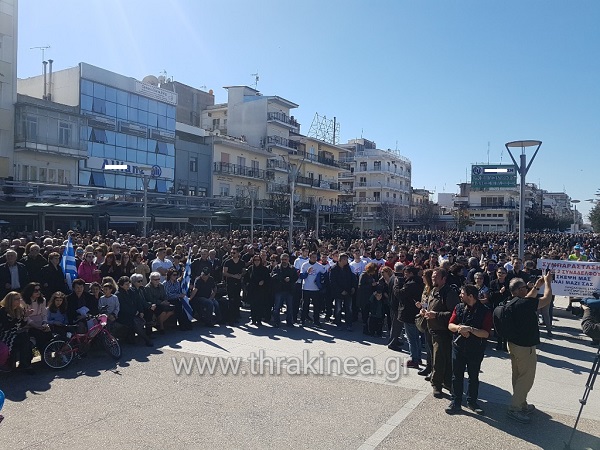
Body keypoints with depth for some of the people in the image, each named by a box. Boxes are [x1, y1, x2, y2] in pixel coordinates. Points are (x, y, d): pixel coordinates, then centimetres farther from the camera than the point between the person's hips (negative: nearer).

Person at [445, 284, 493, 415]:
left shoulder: (485, 311, -12)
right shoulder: (459, 307, 1)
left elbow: (486, 333, -17)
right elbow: (450, 325, -1)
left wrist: (470, 329, -29)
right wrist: (459, 328, -21)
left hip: (475, 350, -3)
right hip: (458, 347, 3)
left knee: (474, 377, 14)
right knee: (457, 376, 9)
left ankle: (472, 401, 31)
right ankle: (456, 401, 21)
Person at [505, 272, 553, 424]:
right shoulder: (523, 303, -26)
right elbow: (547, 299, -19)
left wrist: (537, 286, 15)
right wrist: (547, 282, -5)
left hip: (514, 344, 9)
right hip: (525, 347, -9)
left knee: (518, 377, 19)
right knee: (526, 379, 2)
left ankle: (521, 404, 32)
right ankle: (514, 409, 7)